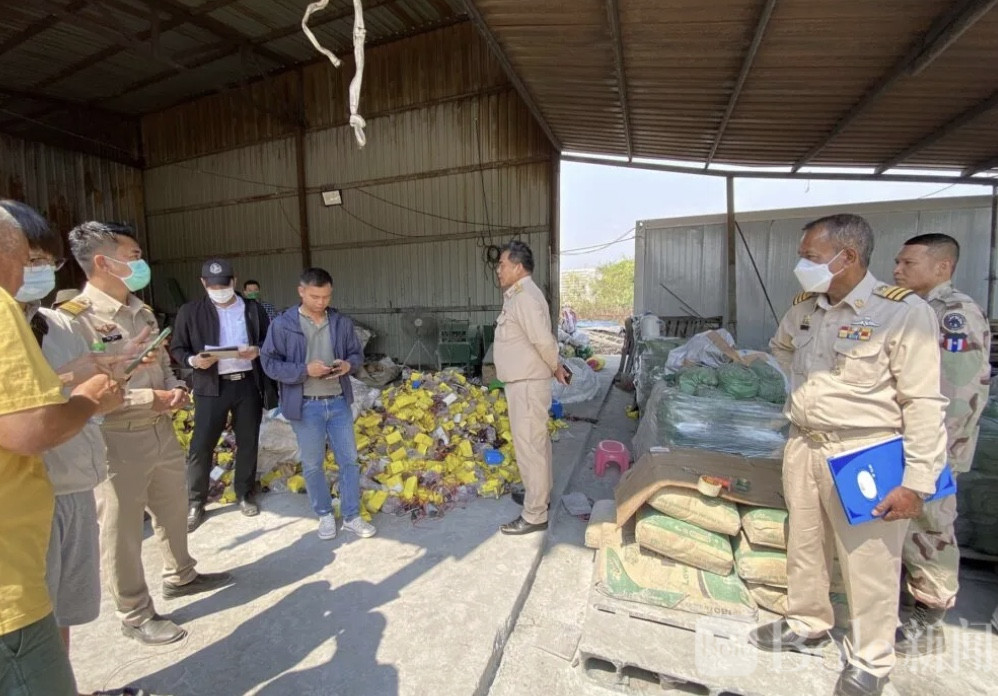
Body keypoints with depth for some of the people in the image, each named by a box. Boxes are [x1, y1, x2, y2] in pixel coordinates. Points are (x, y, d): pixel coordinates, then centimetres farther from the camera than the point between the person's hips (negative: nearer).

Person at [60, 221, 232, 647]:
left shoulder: (142, 312, 10)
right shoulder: (74, 318, -16)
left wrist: (175, 389, -2)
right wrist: (149, 399, -21)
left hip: (162, 432, 8)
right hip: (116, 442, -8)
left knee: (173, 510, 22)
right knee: (122, 532, 9)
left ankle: (179, 576, 44)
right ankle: (135, 615, 28)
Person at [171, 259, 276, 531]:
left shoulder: (253, 309, 5)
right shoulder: (190, 312, 2)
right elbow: (176, 348, 4)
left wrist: (258, 350, -14)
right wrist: (193, 360, -17)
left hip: (248, 384, 1)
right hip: (211, 387, -1)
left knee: (248, 443, 11)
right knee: (201, 446, 2)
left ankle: (244, 494, 28)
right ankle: (195, 502, 19)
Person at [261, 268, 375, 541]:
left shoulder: (342, 323, 1)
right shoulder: (283, 324, -8)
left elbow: (357, 354, 10)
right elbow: (269, 363, -7)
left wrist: (348, 365, -13)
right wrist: (305, 370, -20)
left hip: (339, 402, 3)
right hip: (305, 406, -2)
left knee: (349, 460, 8)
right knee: (312, 464, 11)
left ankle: (352, 516, 24)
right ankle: (325, 515, 32)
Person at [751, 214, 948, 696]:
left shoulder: (903, 311, -13)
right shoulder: (802, 308, 5)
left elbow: (924, 404, -14)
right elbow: (780, 349, 27)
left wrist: (917, 481, -15)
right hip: (803, 448, 6)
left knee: (868, 565, 9)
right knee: (804, 547, 19)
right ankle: (806, 625, 41)